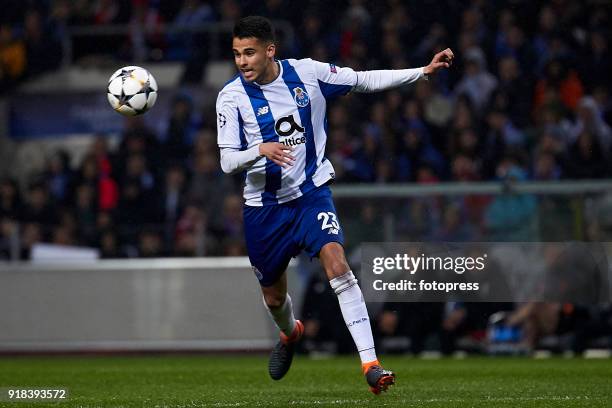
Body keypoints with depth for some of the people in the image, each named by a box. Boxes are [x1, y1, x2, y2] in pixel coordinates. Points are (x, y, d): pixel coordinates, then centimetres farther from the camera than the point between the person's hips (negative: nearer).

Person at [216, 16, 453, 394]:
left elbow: (364, 80, 4)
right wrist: (261, 150, -34)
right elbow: (227, 161, -13)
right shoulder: (232, 96, -10)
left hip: (312, 191, -1)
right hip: (264, 204, 1)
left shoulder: (307, 73, -7)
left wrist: (424, 71, -2)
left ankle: (370, 363, -28)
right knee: (274, 297, 14)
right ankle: (290, 333, 52)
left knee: (337, 265, -25)